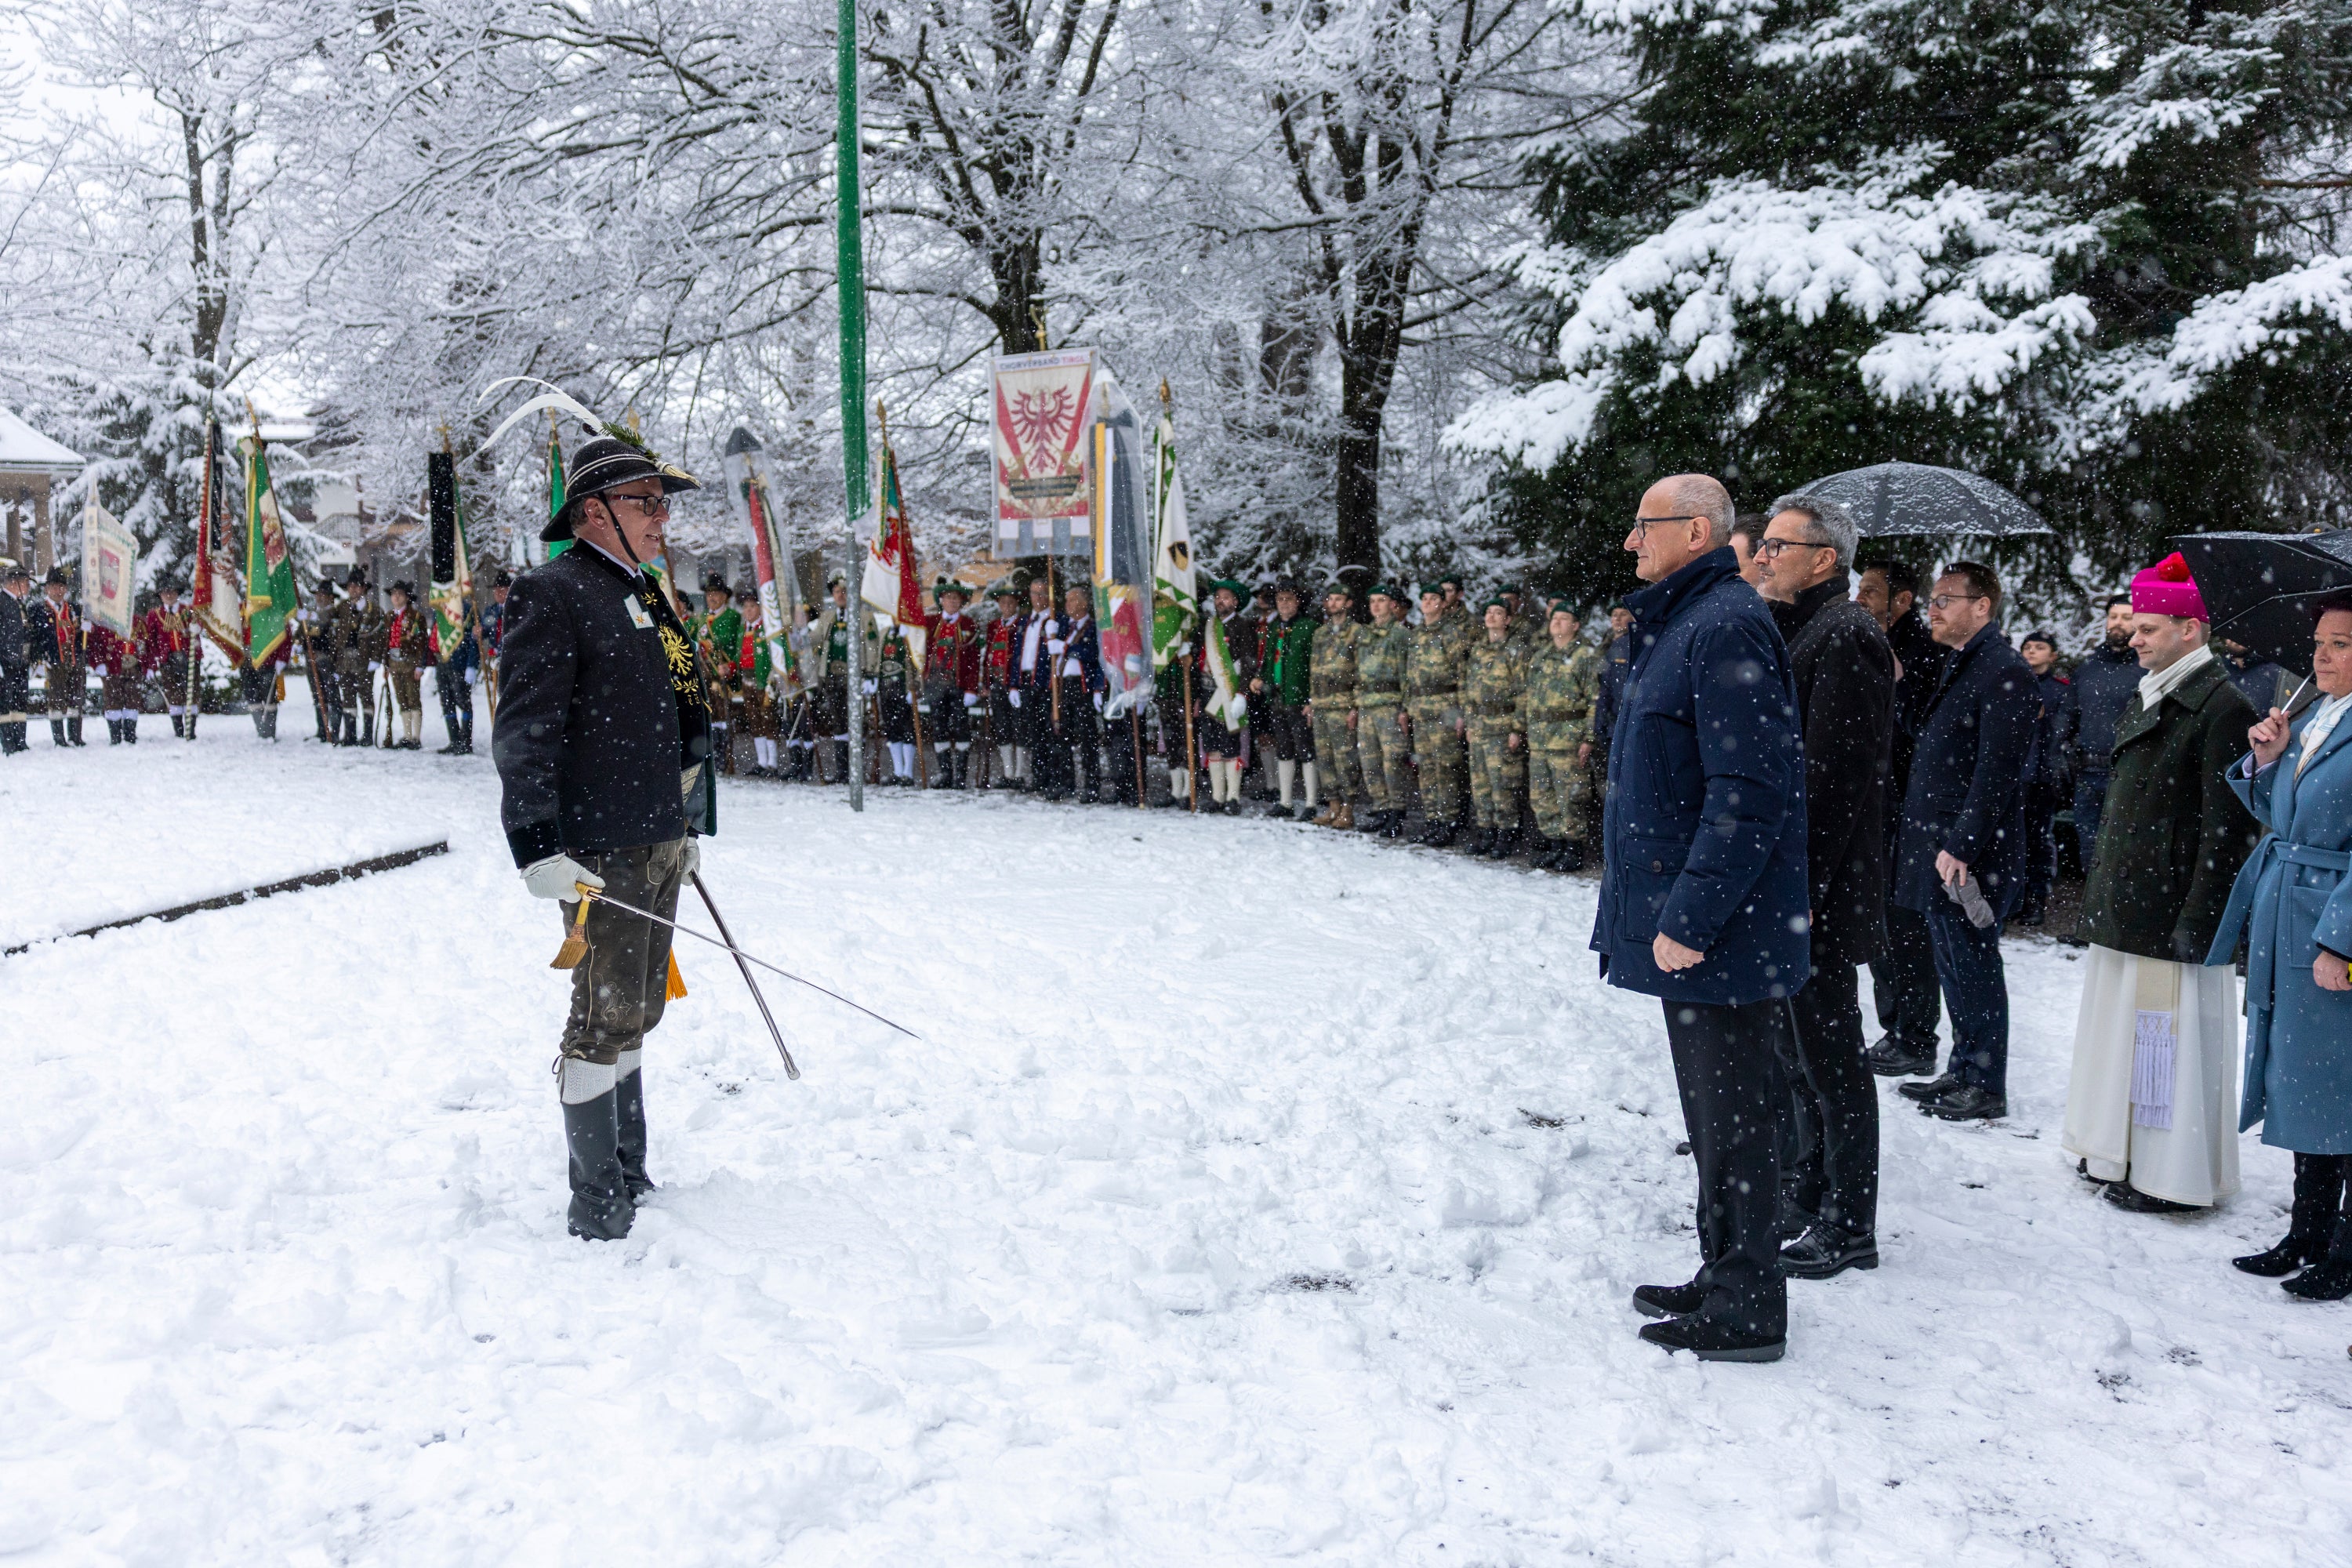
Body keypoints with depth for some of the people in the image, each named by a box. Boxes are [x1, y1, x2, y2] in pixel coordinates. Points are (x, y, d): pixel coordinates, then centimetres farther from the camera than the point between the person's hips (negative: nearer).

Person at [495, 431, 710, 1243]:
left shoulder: (646, 598, 18)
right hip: (601, 848, -9)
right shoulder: (552, 594, -11)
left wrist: (687, 828, 28)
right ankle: (595, 1204, 3)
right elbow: (526, 733, -17)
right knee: (607, 1017, -5)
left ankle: (630, 1178, 27)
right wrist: (538, 848, -24)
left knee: (635, 1012, 16)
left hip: (659, 842, 9)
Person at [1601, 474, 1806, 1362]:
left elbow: (1748, 796, -25)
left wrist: (1690, 919, -23)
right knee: (1713, 1112, 18)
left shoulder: (1725, 630, -18)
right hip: (1684, 923, 10)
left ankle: (1745, 1313, 10)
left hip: (1721, 933, -10)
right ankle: (1724, 1280, 30)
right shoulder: (1680, 623, 16)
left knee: (1731, 1118, 0)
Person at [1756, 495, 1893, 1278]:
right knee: (1800, 1051, 18)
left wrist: (1798, 889, -22)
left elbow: (1835, 777, -21)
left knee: (1829, 1056, 0)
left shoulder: (1845, 636, -15)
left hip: (1821, 892, -10)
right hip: (1787, 888, 10)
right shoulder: (1793, 631, 16)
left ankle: (1846, 1228, 10)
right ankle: (1802, 1196, 31)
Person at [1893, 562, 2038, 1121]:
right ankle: (1963, 1074, 25)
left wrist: (1961, 846, -23)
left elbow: (1996, 774, -20)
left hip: (1968, 858, -10)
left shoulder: (2004, 673, -14)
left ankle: (1985, 1088, 7)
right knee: (1954, 969, 16)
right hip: (1940, 851, 10)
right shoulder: (1962, 666, 17)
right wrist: (1932, 843, 17)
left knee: (1972, 970, -2)